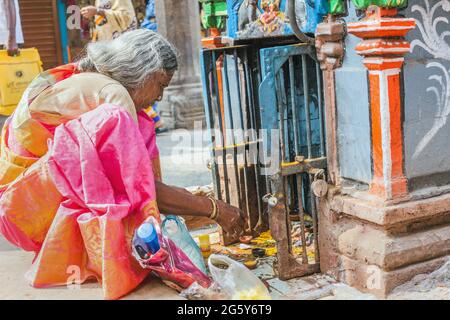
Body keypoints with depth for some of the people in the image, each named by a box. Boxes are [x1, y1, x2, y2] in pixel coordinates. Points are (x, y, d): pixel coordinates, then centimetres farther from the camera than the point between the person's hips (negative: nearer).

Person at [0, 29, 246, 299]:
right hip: (26, 203, -10)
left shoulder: (84, 81, 12)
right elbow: (140, 186, -20)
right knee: (113, 123, -26)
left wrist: (197, 205, 12)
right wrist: (213, 209, -11)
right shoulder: (111, 93, -16)